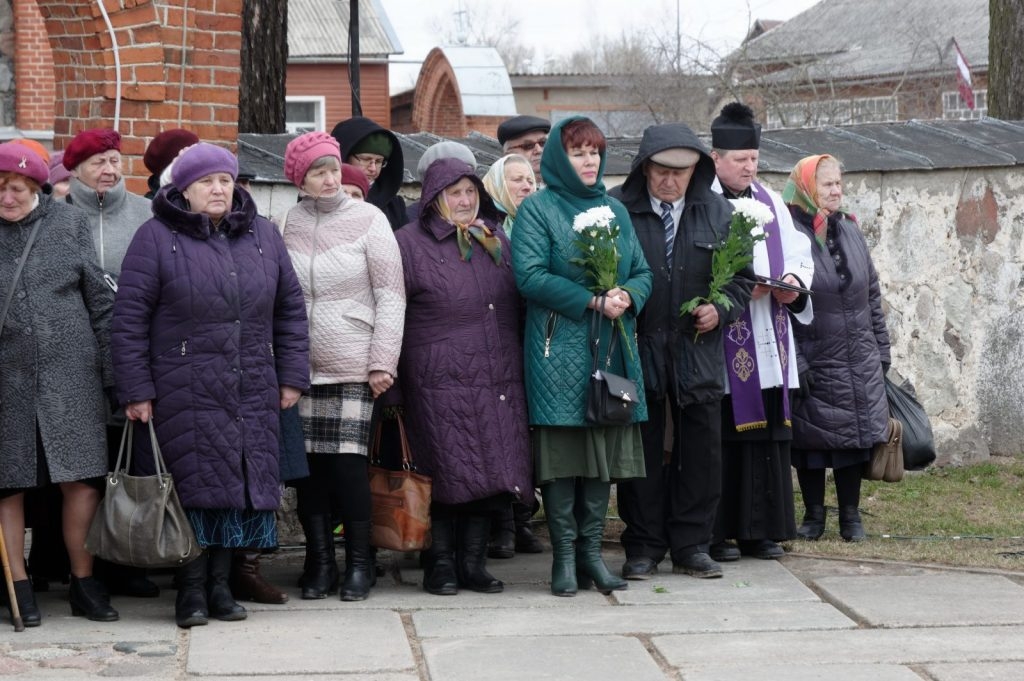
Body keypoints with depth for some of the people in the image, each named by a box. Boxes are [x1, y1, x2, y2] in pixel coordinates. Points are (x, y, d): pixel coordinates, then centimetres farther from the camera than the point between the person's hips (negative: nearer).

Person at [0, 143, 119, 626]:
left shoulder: (69, 224, 5)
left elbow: (100, 300, 8)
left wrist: (116, 370, 4)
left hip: (70, 373, 0)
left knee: (83, 479, -2)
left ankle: (83, 583, 11)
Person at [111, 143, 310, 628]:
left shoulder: (263, 236, 11)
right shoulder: (157, 238, -2)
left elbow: (290, 308, 16)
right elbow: (129, 318, -4)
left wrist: (292, 376, 10)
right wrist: (136, 391, -8)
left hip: (252, 391, 4)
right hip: (185, 391, -4)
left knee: (241, 483, 4)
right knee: (197, 485, -5)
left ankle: (220, 584, 14)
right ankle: (192, 589, 4)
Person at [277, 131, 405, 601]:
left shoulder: (367, 219, -2)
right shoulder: (289, 224, 7)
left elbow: (391, 296, -3)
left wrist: (382, 363, -8)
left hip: (353, 368, -3)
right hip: (302, 366, 3)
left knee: (348, 461, -7)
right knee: (309, 464, 1)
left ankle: (359, 563, 5)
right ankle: (319, 563, 12)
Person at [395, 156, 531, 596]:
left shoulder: (496, 239, 16)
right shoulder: (410, 243, -1)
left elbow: (517, 303, 23)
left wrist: (517, 368, 16)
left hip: (498, 379, 5)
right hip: (440, 383, -5)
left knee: (490, 474, 4)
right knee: (449, 476, -5)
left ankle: (474, 563, 12)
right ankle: (440, 563, 5)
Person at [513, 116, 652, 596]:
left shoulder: (615, 210, 17)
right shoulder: (537, 210, 0)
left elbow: (642, 272, 15)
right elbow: (530, 275, -11)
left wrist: (628, 297, -8)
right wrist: (592, 302, -16)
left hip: (612, 350, 5)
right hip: (558, 351, -5)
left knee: (604, 452, 5)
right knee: (562, 451, -5)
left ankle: (591, 550, 11)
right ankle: (564, 556, 0)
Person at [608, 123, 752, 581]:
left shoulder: (718, 212, 6)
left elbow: (741, 278, 12)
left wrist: (720, 310, -5)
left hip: (698, 351, 2)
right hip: (638, 349, -2)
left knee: (701, 452, 4)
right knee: (642, 454, 4)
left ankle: (691, 547, 15)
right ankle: (643, 549, 13)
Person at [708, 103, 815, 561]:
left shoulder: (771, 203, 15)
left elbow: (800, 259, 18)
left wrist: (794, 282, -3)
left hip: (768, 343, 6)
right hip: (721, 342, -6)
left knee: (769, 433, 5)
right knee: (722, 434, -5)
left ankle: (762, 530, 12)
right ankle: (719, 534, 1)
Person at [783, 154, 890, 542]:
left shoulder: (850, 231, 9)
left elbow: (872, 294, 15)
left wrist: (881, 350, 12)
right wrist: (794, 363, -17)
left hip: (859, 364, 5)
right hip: (814, 363, -5)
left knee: (854, 437, 7)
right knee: (812, 439, 4)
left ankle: (851, 516, 18)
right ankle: (814, 515, 17)